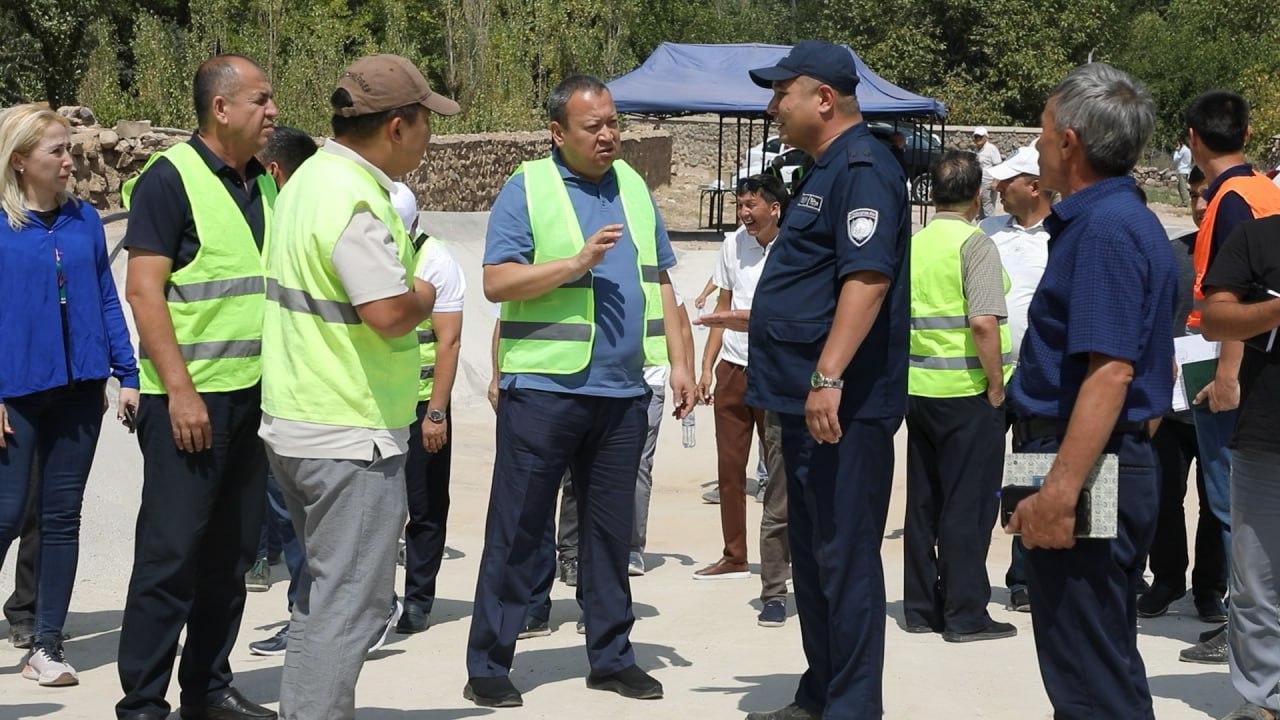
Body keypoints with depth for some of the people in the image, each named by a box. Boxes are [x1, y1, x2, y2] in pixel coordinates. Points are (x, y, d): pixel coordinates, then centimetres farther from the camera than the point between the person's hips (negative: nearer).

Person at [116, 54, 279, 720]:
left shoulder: (262, 185, 13)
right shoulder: (170, 178, -9)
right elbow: (143, 290, -14)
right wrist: (179, 389, -19)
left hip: (253, 393, 7)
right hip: (191, 397, -7)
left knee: (230, 552, 11)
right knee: (171, 552, -4)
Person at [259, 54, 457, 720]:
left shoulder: (310, 178, 11)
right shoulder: (356, 199, -21)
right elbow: (390, 313, -27)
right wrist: (425, 295, -8)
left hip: (296, 427, 10)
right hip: (351, 437, -10)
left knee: (323, 589, 21)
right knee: (351, 604, -3)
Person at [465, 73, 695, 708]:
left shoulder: (634, 187, 13)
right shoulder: (527, 189, -4)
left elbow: (660, 282, 17)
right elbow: (497, 282, -12)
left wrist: (679, 362, 10)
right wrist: (578, 262, -19)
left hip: (624, 392, 5)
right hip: (545, 387, -5)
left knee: (612, 531, 12)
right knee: (516, 532, -1)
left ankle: (611, 656, 21)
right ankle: (488, 666, 6)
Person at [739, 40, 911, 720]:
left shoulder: (862, 168, -14)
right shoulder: (826, 170, 18)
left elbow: (867, 278, -26)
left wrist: (828, 376, -31)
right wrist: (752, 319, 37)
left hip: (842, 404, -11)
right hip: (808, 401, 11)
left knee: (845, 558, -6)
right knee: (812, 554, 16)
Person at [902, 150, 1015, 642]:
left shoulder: (914, 244, 9)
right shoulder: (974, 244, -11)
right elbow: (984, 323, -21)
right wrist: (996, 383, -11)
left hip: (918, 387, 7)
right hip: (966, 391, -7)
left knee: (923, 500, 12)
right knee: (968, 504, 0)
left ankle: (920, 607, 18)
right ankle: (964, 614, 3)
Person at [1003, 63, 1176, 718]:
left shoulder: (1105, 228, -17)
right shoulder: (1128, 219, 16)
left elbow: (1110, 372, -26)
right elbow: (1150, 362, 23)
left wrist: (1059, 492, -29)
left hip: (1086, 465, -11)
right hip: (1123, 460, 11)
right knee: (1111, 667, 18)